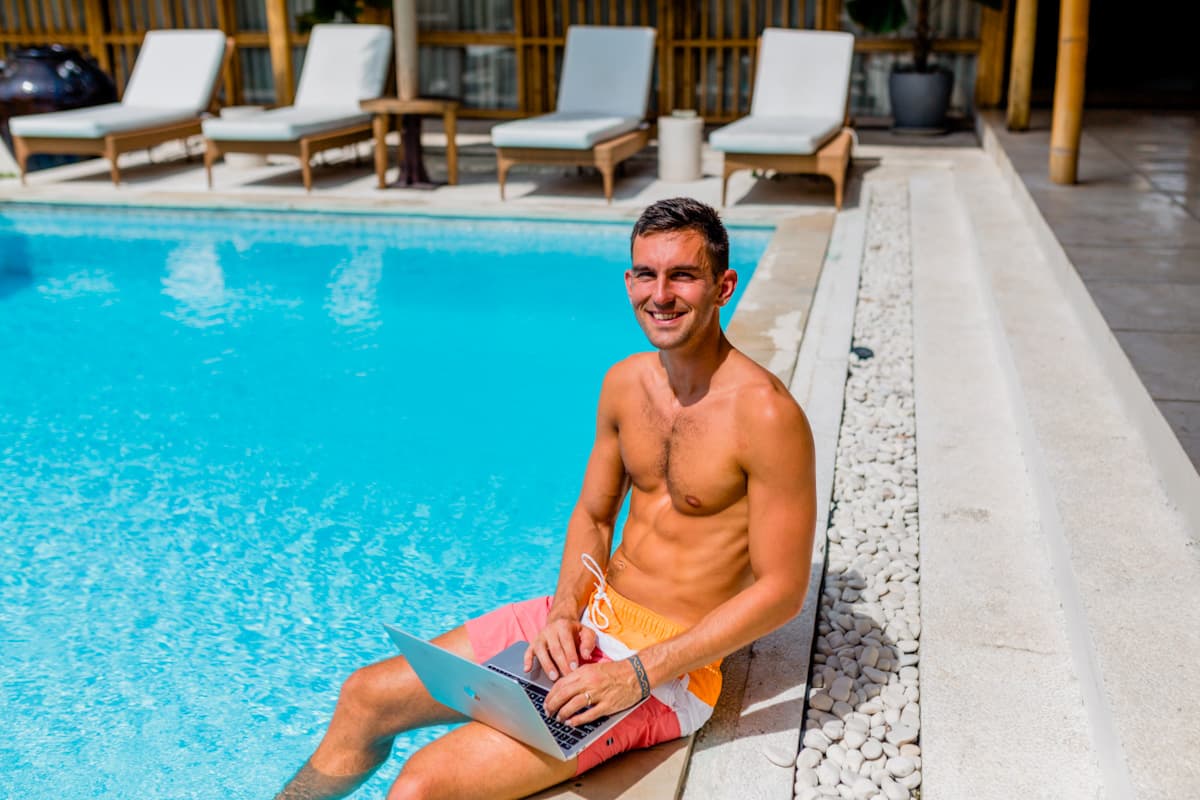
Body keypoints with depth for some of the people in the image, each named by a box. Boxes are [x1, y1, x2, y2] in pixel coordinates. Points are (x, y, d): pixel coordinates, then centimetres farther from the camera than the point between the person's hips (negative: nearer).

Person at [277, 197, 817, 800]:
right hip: (592, 615, 7)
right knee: (365, 697, 7)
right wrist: (565, 612, -7)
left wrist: (639, 674, -22)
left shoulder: (764, 413, -20)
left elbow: (781, 591, -18)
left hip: (669, 670, -7)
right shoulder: (624, 382, 2)